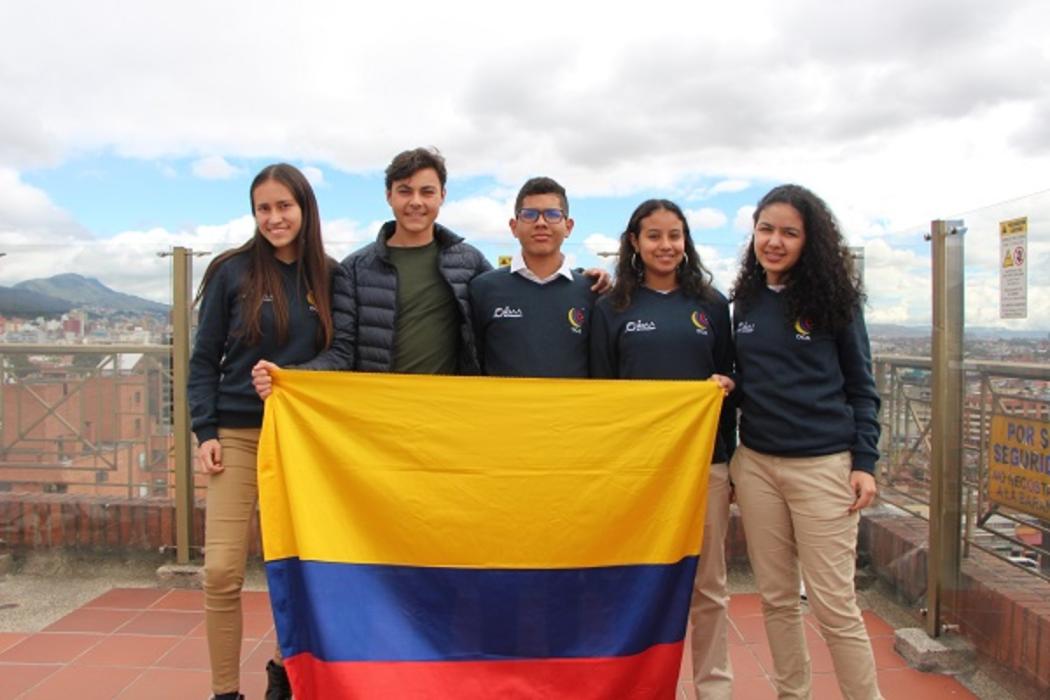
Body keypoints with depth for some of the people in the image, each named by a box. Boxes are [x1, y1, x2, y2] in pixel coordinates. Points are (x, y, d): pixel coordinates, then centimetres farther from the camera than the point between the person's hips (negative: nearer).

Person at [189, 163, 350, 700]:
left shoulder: (329, 276, 3)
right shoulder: (233, 271, -1)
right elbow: (204, 359, 2)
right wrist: (205, 431, -5)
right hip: (239, 434, -1)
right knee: (222, 570, -5)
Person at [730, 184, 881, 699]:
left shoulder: (833, 299, -2)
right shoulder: (745, 301, 8)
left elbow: (861, 387, 1)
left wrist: (865, 462, -7)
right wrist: (728, 459, 12)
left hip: (823, 465, -4)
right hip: (755, 464, 4)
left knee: (833, 604, -1)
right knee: (776, 597, 12)